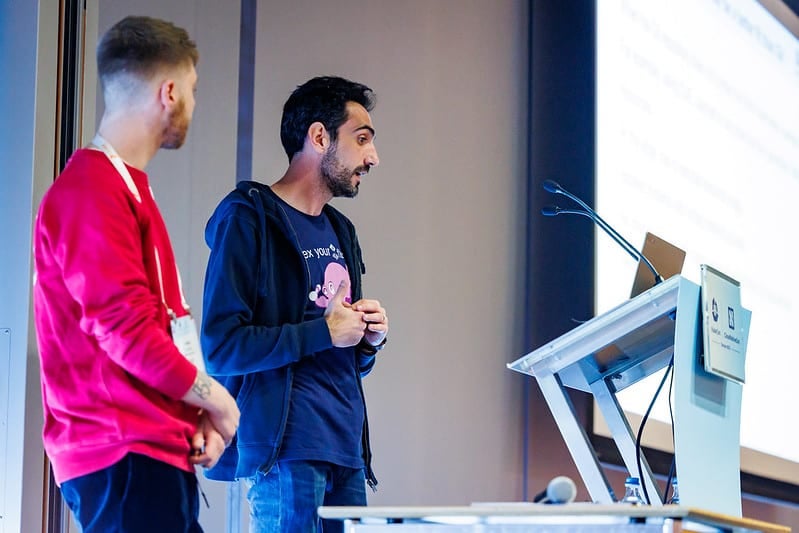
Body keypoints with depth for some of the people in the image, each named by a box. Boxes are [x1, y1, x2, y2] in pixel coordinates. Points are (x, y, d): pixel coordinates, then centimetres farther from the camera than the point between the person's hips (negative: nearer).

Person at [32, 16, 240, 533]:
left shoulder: (128, 186, 17)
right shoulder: (91, 193, -13)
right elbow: (126, 329, -19)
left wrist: (196, 410, 7)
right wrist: (214, 399, -7)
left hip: (159, 448, 10)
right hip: (124, 453, -9)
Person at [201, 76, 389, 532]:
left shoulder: (339, 230, 20)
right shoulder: (249, 220, -6)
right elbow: (221, 347, -15)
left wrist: (370, 339, 5)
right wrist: (324, 332, -13)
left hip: (346, 453, 8)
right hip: (287, 453, -8)